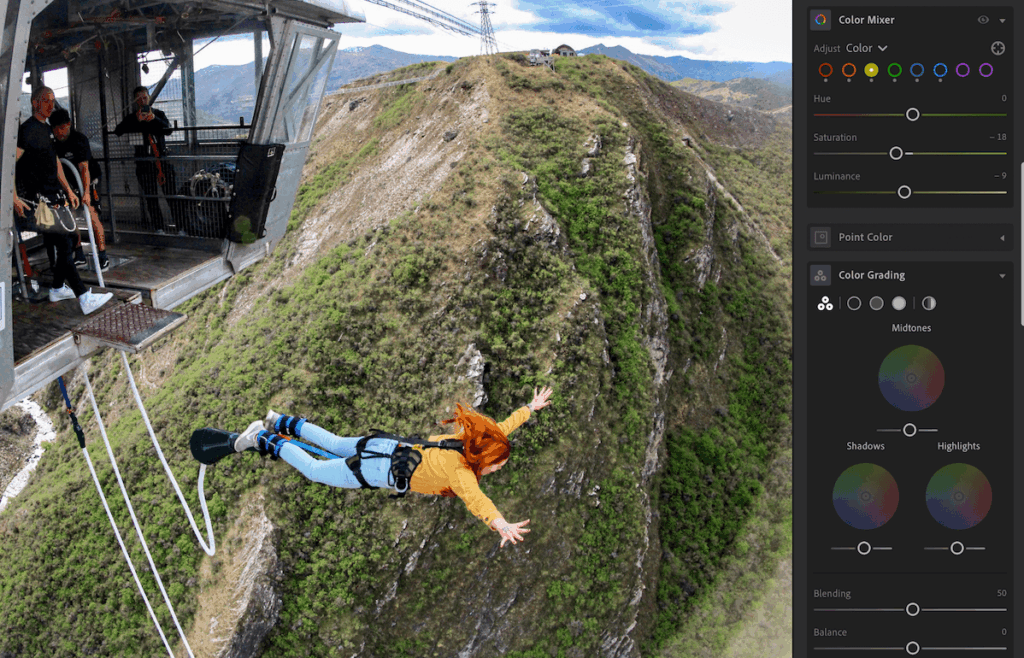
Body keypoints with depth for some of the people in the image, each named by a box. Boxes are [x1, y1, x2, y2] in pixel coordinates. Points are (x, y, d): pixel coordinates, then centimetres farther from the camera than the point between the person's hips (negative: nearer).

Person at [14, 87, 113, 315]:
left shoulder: (47, 129, 18)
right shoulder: (28, 129, -10)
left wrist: (68, 190, 23)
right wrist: (14, 197, -23)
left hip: (53, 195, 9)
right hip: (37, 197, -9)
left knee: (64, 243, 12)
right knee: (63, 245, -14)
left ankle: (57, 289, 27)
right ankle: (85, 299, -18)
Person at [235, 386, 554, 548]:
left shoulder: (473, 440, -9)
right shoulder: (459, 468, -32)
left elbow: (503, 426, 6)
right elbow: (473, 497, -52)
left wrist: (532, 408, 17)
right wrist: (500, 524, -66)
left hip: (391, 448, 7)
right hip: (379, 470, -7)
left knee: (334, 443, 30)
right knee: (315, 469, 12)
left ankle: (284, 423, 43)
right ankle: (264, 440, 23)